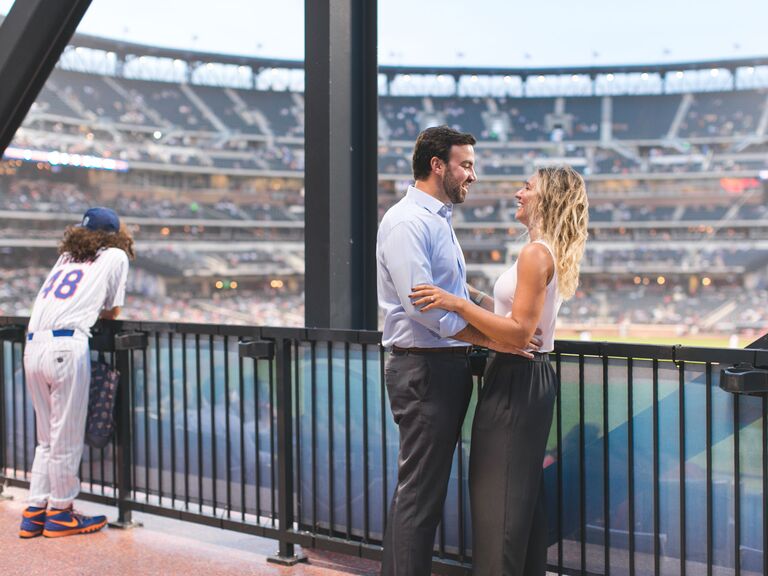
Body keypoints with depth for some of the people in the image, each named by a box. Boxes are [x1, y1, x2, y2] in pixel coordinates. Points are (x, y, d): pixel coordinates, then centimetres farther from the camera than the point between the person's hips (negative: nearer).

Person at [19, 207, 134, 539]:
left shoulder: (66, 256, 26)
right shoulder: (116, 256, 10)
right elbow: (112, 313, 12)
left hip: (32, 347, 6)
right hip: (66, 346, -6)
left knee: (47, 438, 17)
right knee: (67, 439, 5)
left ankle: (34, 512, 20)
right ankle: (59, 514, 14)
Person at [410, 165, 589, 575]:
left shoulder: (536, 254, -17)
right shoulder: (552, 254, 13)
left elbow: (519, 332, -23)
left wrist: (457, 303, -24)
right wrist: (466, 297, 19)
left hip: (515, 382, -10)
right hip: (529, 377, 10)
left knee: (499, 495, -3)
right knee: (524, 492, 17)